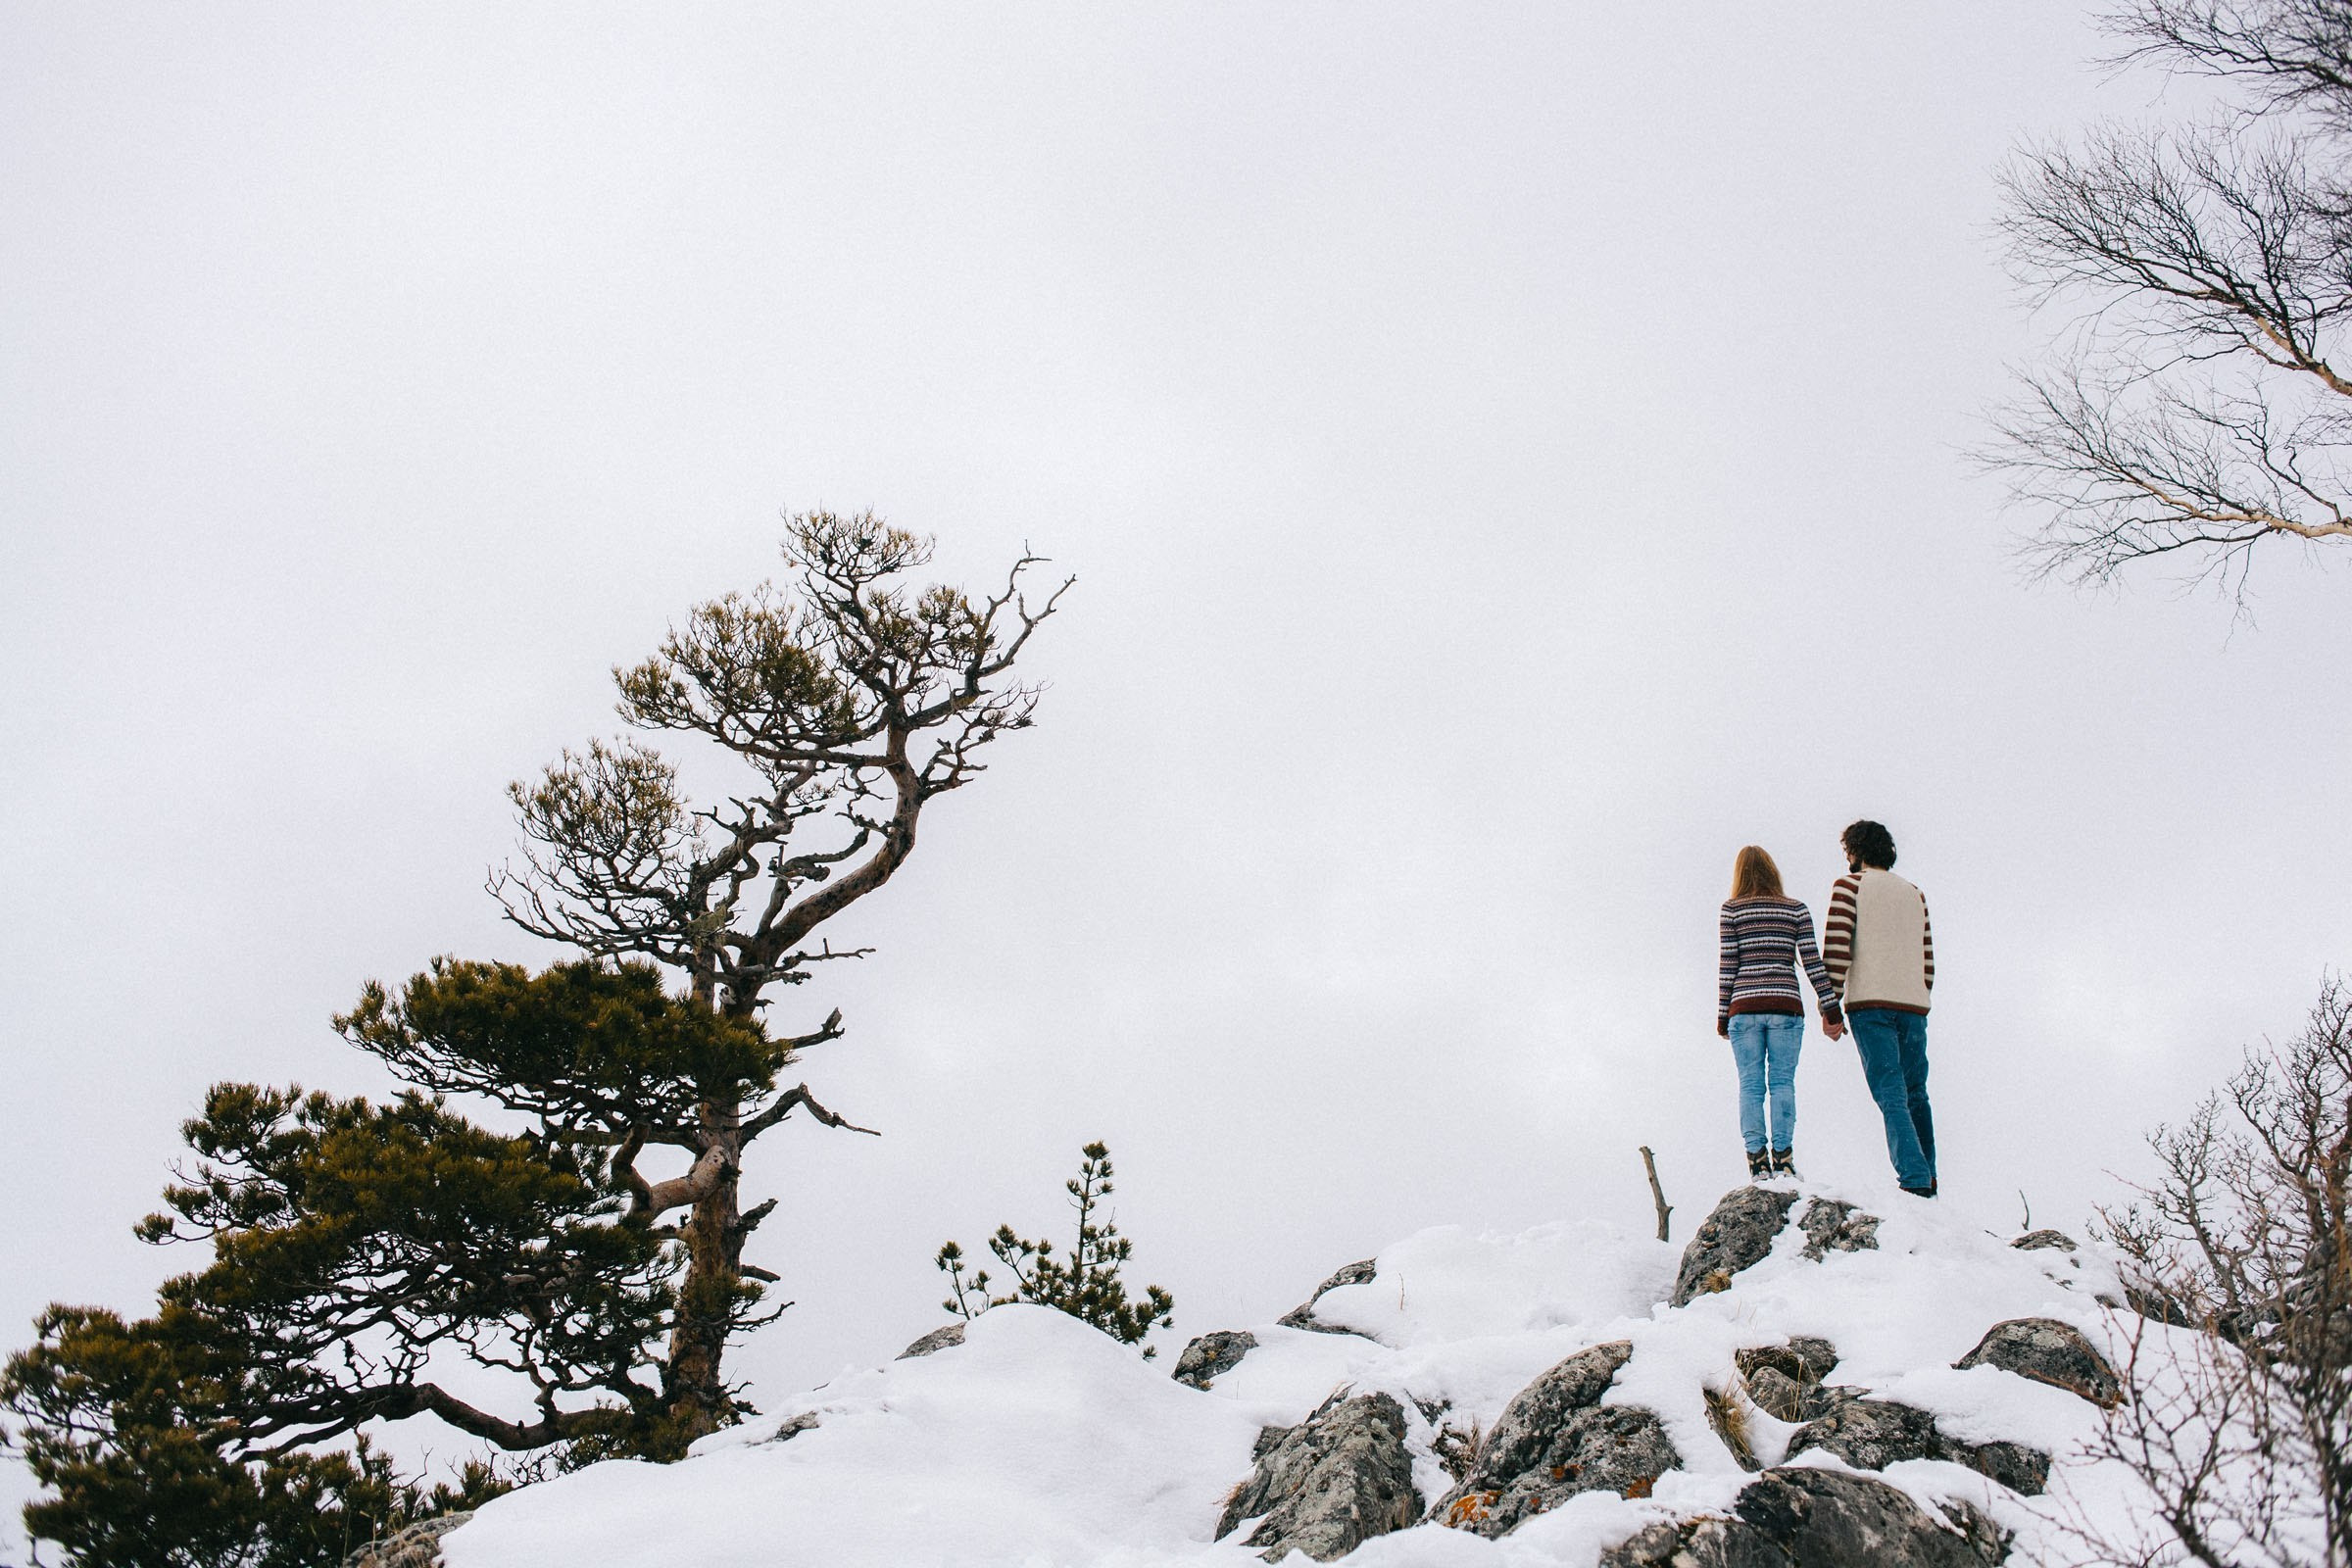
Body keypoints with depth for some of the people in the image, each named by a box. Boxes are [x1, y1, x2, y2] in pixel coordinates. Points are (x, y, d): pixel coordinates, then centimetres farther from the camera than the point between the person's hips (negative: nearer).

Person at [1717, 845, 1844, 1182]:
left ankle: (1757, 1158, -6)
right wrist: (1830, 1009, 3)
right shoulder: (1797, 909, 8)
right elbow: (1812, 962, 2)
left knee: (1751, 1085, 2)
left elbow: (1728, 965, 2)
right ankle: (1782, 1156, -7)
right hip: (1786, 1006, 1)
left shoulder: (1732, 909, 5)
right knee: (1783, 1082, 2)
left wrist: (1722, 1015, 6)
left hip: (1745, 1006, -1)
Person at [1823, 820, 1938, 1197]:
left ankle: (1915, 1180, -20)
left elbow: (1836, 947, -8)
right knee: (1915, 1095, 14)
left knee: (1891, 1096, -9)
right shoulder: (1915, 894, 20)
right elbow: (1928, 958, 16)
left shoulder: (1850, 885, 3)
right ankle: (1927, 1179, 13)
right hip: (1914, 1006, 5)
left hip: (1870, 1005, -5)